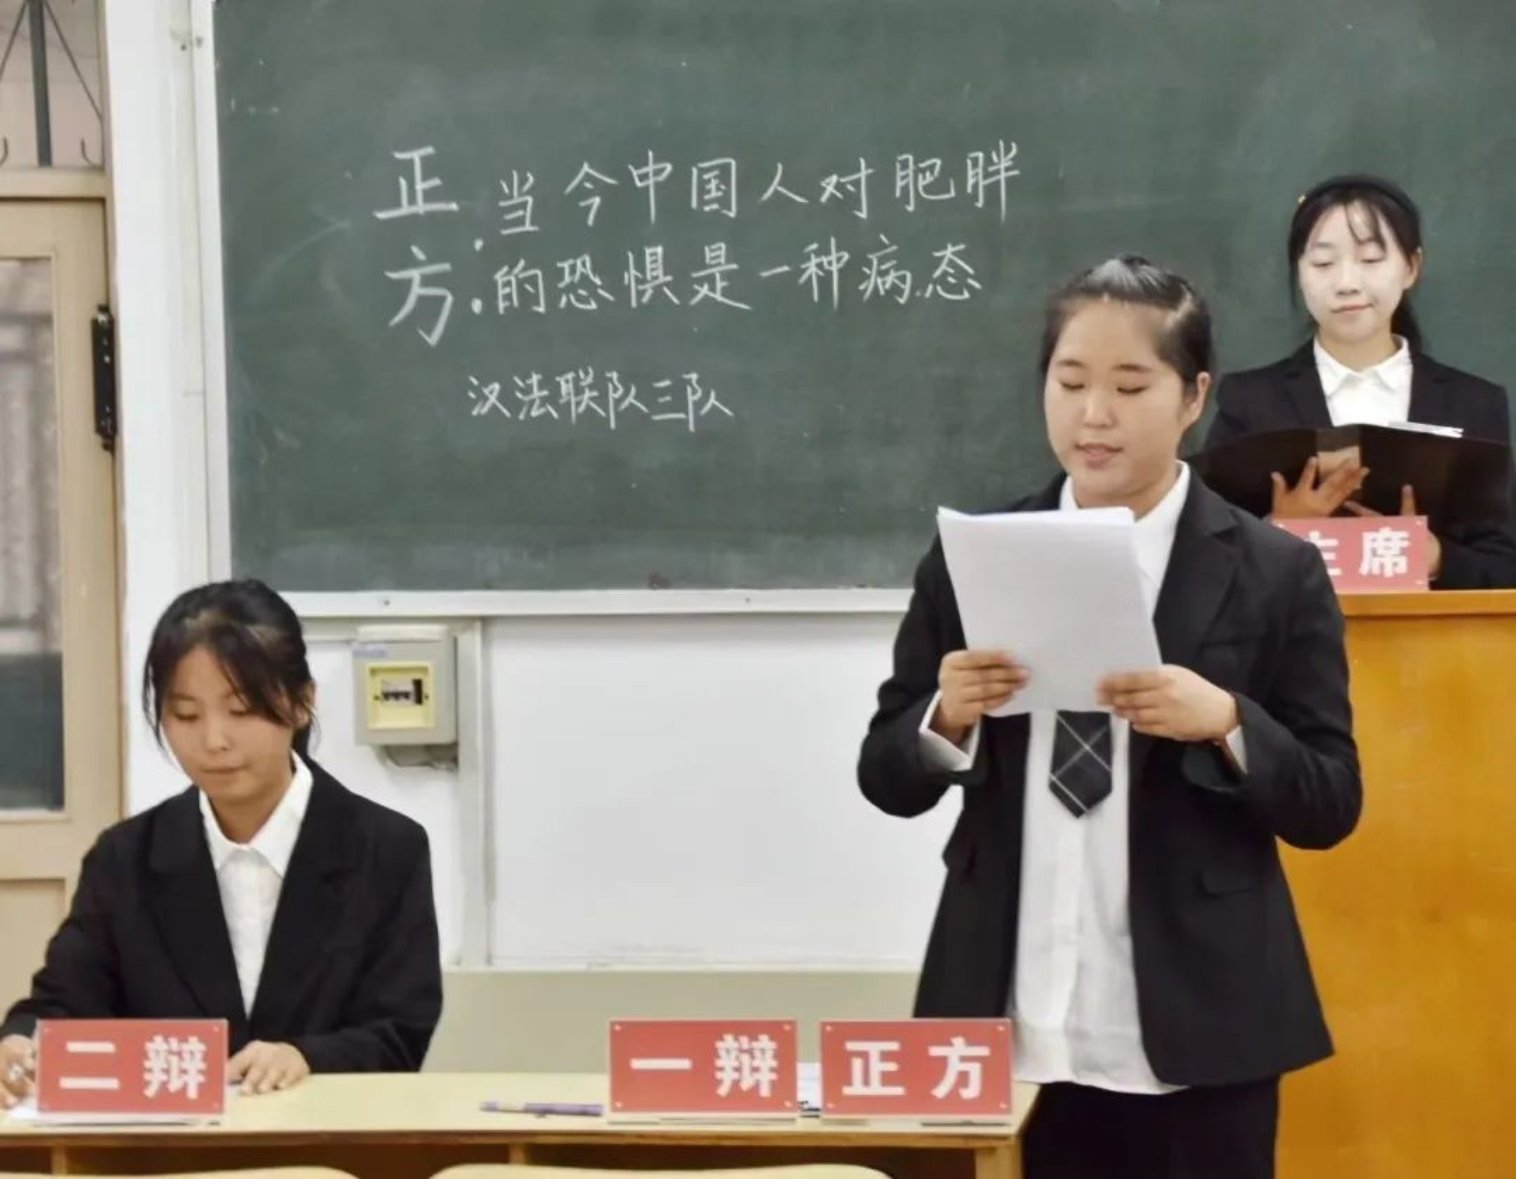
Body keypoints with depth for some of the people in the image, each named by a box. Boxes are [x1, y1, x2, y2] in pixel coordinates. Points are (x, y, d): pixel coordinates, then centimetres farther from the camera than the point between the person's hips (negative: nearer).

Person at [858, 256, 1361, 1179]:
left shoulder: (1275, 572, -1)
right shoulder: (970, 558, 4)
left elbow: (1329, 806, -1)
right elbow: (888, 780, 6)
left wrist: (1224, 722, -18)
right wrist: (948, 716, -14)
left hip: (1193, 1034, -1)